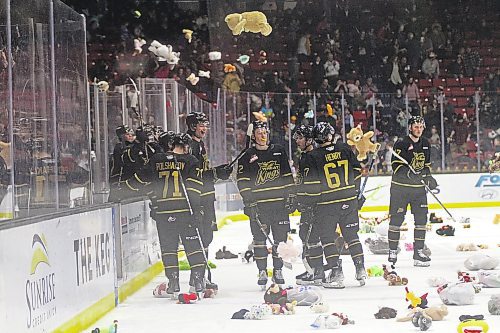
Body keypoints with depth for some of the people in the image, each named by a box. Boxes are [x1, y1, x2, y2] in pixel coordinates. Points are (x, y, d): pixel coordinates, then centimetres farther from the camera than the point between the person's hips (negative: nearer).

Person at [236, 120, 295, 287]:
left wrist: (291, 196, 8)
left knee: (281, 237, 3)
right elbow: (242, 182, -2)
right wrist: (249, 202, -11)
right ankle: (262, 272, 7)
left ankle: (278, 270, 13)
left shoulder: (279, 152, 11)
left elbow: (288, 176, 14)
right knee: (259, 238, -1)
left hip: (280, 202, 2)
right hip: (258, 204, -2)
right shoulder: (247, 156, 3)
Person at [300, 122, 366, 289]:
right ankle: (360, 270, 12)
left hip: (326, 204, -3)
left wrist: (309, 203, 5)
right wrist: (355, 193, 19)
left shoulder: (313, 157, -10)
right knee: (351, 236, 14)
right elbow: (357, 172, 7)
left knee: (328, 238, 6)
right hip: (349, 202, 4)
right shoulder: (345, 150, 1)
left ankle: (336, 272, 0)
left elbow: (311, 184, -10)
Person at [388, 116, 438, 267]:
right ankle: (392, 251, 9)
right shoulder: (401, 144, -11)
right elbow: (396, 166, -17)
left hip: (419, 187, 5)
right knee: (396, 219, -1)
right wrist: (409, 174, -31)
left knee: (421, 219, 2)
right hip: (400, 187, -5)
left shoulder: (425, 144, 9)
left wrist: (428, 177, 5)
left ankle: (418, 251, 9)